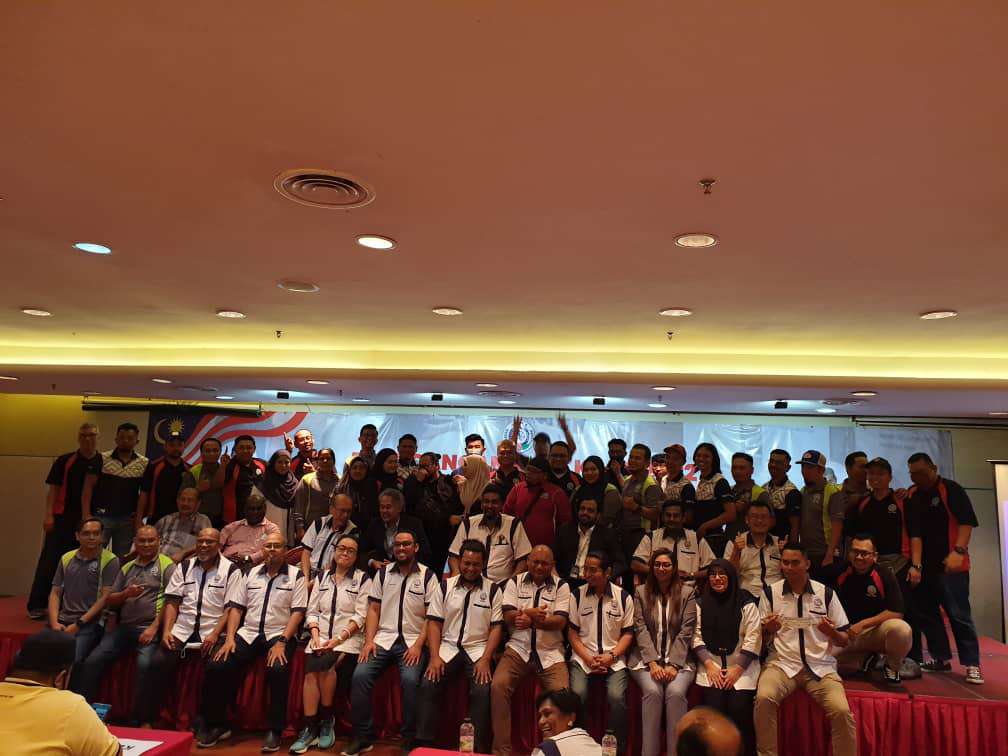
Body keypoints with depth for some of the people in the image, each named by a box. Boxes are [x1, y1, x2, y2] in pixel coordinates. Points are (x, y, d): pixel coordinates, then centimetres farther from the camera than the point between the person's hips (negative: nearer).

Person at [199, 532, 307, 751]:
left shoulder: (296, 576, 2)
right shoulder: (250, 574, 14)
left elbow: (298, 612, -5)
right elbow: (236, 607, 10)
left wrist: (281, 642, -16)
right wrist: (230, 638, -4)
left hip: (279, 634, -4)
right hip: (248, 633, 4)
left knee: (278, 669, -32)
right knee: (215, 666, -17)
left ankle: (275, 730, -13)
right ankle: (216, 724, 4)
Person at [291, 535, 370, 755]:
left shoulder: (363, 579, 3)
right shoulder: (322, 577, 16)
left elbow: (360, 616, -5)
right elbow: (312, 611, 12)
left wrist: (338, 639, -16)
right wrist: (316, 635, -6)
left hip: (348, 639, -3)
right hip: (321, 637, 3)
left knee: (325, 666, -28)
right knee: (311, 671, -23)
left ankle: (327, 719, -6)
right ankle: (309, 728, -14)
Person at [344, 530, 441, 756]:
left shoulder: (428, 576, 1)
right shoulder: (383, 573, 11)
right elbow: (373, 609, 9)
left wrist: (418, 645, -13)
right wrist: (369, 640, -4)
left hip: (413, 641, -3)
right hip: (384, 638, 3)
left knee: (410, 679, -28)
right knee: (360, 675, -19)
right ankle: (363, 737, -4)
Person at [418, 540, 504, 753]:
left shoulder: (493, 590, 3)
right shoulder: (446, 586, 7)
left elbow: (496, 627, 0)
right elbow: (434, 623, 4)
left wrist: (485, 659, -13)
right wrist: (435, 656, -9)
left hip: (478, 649, -1)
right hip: (448, 647, 2)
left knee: (482, 690, -25)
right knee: (428, 685, -20)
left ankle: (478, 747, -10)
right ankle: (424, 743, -7)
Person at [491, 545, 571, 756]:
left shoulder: (561, 586, 5)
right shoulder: (515, 582, 8)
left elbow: (561, 622, -6)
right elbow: (509, 617, -2)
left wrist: (531, 619, -20)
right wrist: (532, 612, -20)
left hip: (550, 652, 0)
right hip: (518, 648, 1)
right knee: (498, 686, -22)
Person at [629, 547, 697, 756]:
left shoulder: (687, 593, 6)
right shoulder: (641, 592, 9)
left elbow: (686, 632, -1)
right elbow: (640, 629, 0)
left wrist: (673, 664, -13)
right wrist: (653, 663, -13)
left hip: (678, 659, 0)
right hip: (647, 658, 0)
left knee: (676, 692, -28)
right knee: (652, 691, -27)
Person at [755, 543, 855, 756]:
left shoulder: (826, 593, 5)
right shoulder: (770, 593, 4)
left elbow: (844, 641, 8)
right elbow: (762, 641, 9)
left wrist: (831, 632, -15)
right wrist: (768, 630, -15)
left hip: (820, 665, 1)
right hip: (782, 663, 0)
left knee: (841, 710, -25)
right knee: (764, 698, -28)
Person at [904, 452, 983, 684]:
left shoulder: (951, 489, -5)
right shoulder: (912, 496, 10)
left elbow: (967, 521, -12)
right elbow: (913, 531, 10)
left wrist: (958, 551, -22)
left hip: (950, 564, -6)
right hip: (924, 565, 6)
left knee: (959, 615, -5)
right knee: (926, 613, 9)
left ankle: (972, 665, 4)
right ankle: (941, 658, 21)